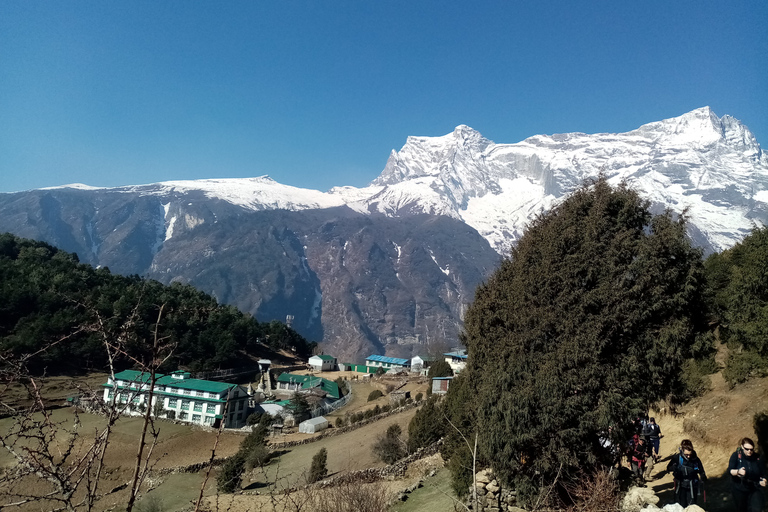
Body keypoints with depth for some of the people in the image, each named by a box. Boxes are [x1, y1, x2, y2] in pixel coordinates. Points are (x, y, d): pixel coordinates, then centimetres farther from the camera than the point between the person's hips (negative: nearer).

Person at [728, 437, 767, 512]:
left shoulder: (757, 457, -4)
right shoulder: (736, 455, -11)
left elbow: (762, 473, 5)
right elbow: (730, 470, -20)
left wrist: (762, 480, -16)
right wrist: (738, 471, -41)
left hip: (754, 489, 1)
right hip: (739, 490, -1)